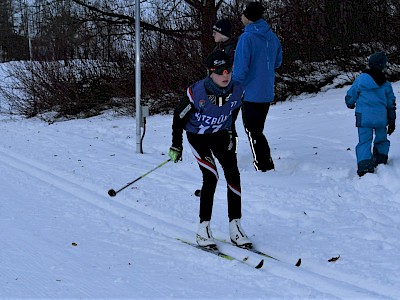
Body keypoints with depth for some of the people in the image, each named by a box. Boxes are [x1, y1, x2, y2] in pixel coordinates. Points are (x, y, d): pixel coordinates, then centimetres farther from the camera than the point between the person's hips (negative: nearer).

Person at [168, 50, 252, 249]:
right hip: (197, 136, -4)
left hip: (221, 135, 4)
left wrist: (231, 133, 15)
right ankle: (203, 229, -9)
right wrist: (176, 146, -6)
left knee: (233, 176, -8)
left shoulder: (236, 91, -15)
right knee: (211, 177, -18)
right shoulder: (197, 92, -27)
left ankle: (235, 226, 1)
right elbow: (179, 116, -12)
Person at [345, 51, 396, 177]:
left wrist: (351, 104, 26)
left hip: (364, 117, -3)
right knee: (382, 140, 22)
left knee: (364, 142, -3)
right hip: (381, 117, 3)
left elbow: (350, 97, 2)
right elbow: (391, 104, 12)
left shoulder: (361, 79, -6)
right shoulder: (385, 83, 6)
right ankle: (381, 163, 21)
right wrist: (392, 122, 21)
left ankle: (365, 168, -18)